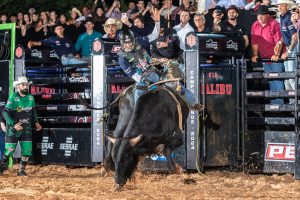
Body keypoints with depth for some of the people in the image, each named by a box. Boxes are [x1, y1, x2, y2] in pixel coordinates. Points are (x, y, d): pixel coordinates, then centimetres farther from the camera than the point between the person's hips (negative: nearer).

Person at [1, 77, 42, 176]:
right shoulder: (13, 98, -15)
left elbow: (33, 111, 18)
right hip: (13, 129, -4)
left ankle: (21, 170, 11)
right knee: (9, 150, -1)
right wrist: (14, 124, -29)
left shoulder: (30, 97, 2)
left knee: (27, 150, -2)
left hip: (26, 129, 4)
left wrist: (36, 122, 5)